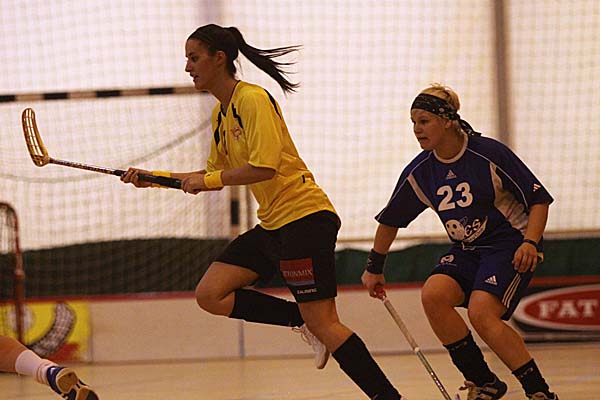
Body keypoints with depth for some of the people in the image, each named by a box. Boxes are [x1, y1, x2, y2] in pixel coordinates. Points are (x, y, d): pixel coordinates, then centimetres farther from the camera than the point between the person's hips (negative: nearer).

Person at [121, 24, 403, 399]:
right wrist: (154, 178, 16)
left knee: (324, 326, -12)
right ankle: (303, 321, 5)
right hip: (272, 225, 9)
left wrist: (207, 180, -15)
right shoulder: (220, 114, 14)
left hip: (303, 217, -9)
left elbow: (264, 167, -23)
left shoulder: (253, 99, -14)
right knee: (210, 294, 0)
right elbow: (216, 176, 23)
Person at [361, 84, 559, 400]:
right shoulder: (418, 172, -1)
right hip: (467, 251, 6)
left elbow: (539, 199, -11)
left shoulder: (489, 154, -17)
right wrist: (374, 267, 21)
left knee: (481, 312, -26)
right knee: (433, 294, -21)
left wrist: (530, 242, -25)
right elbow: (390, 220, 14)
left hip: (510, 245, -6)